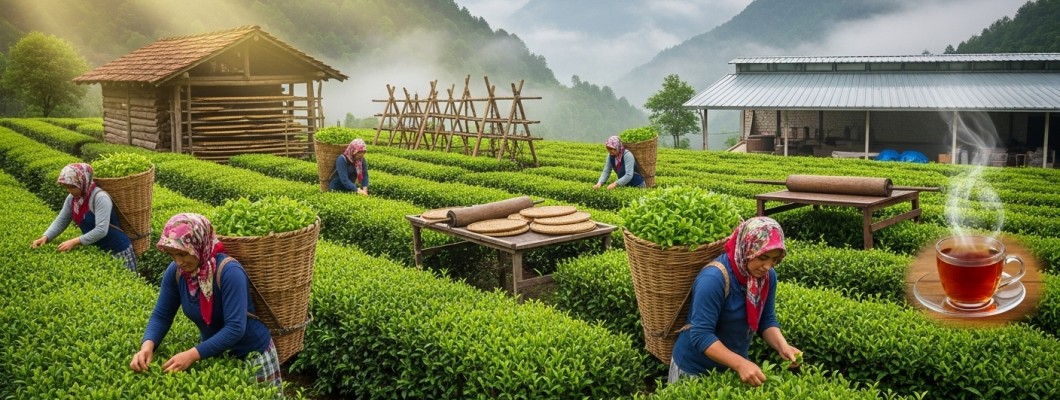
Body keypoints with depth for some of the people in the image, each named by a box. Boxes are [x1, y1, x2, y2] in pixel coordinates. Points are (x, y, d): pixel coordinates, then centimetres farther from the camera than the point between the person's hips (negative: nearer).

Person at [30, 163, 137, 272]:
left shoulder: (100, 197, -23)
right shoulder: (72, 198, 1)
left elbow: (101, 230, -29)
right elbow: (60, 221, 7)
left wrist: (74, 242, -29)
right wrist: (45, 237, -9)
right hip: (96, 251, 7)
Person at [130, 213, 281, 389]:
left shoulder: (228, 271, -30)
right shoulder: (175, 272, -12)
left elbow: (235, 328, -33)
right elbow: (161, 315, -5)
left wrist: (193, 354, -39)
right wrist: (148, 345, -24)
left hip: (252, 355, -5)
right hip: (214, 354, 5)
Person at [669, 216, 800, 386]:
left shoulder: (768, 276, -8)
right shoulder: (713, 279, -29)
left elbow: (766, 320, 0)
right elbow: (701, 335, -30)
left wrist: (782, 346, -18)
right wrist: (740, 364, -37)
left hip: (733, 364, 6)